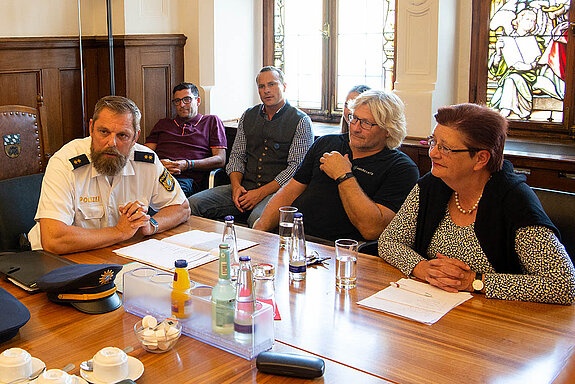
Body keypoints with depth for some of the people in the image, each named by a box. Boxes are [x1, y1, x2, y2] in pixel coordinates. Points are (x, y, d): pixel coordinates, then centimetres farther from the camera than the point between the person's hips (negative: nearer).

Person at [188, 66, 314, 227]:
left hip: (276, 190, -5)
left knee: (258, 218, -39)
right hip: (244, 187, 5)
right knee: (193, 204, -13)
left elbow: (296, 167, -9)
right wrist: (236, 186, -6)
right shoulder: (248, 116, 15)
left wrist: (261, 193, -17)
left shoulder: (301, 121, -2)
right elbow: (237, 156, 15)